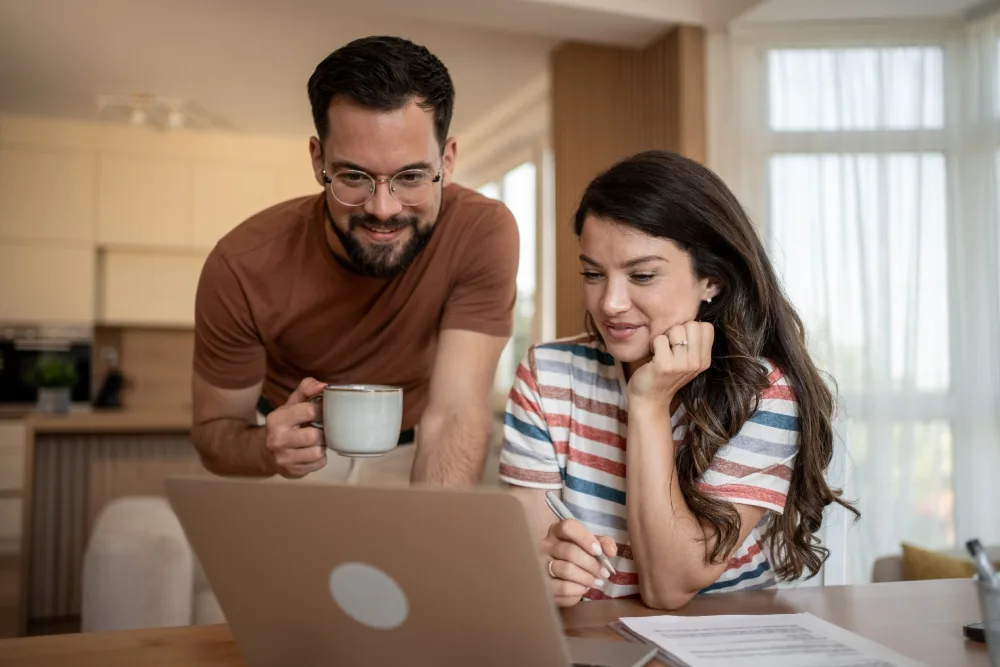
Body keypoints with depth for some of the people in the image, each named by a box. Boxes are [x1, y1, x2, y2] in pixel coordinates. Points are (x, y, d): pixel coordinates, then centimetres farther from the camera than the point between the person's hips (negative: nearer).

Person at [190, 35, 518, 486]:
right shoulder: (243, 265, -25)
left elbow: (454, 416, -30)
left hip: (414, 456, 0)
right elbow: (213, 429, -13)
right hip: (298, 454, 1)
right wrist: (265, 449, -35)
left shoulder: (482, 232, -27)